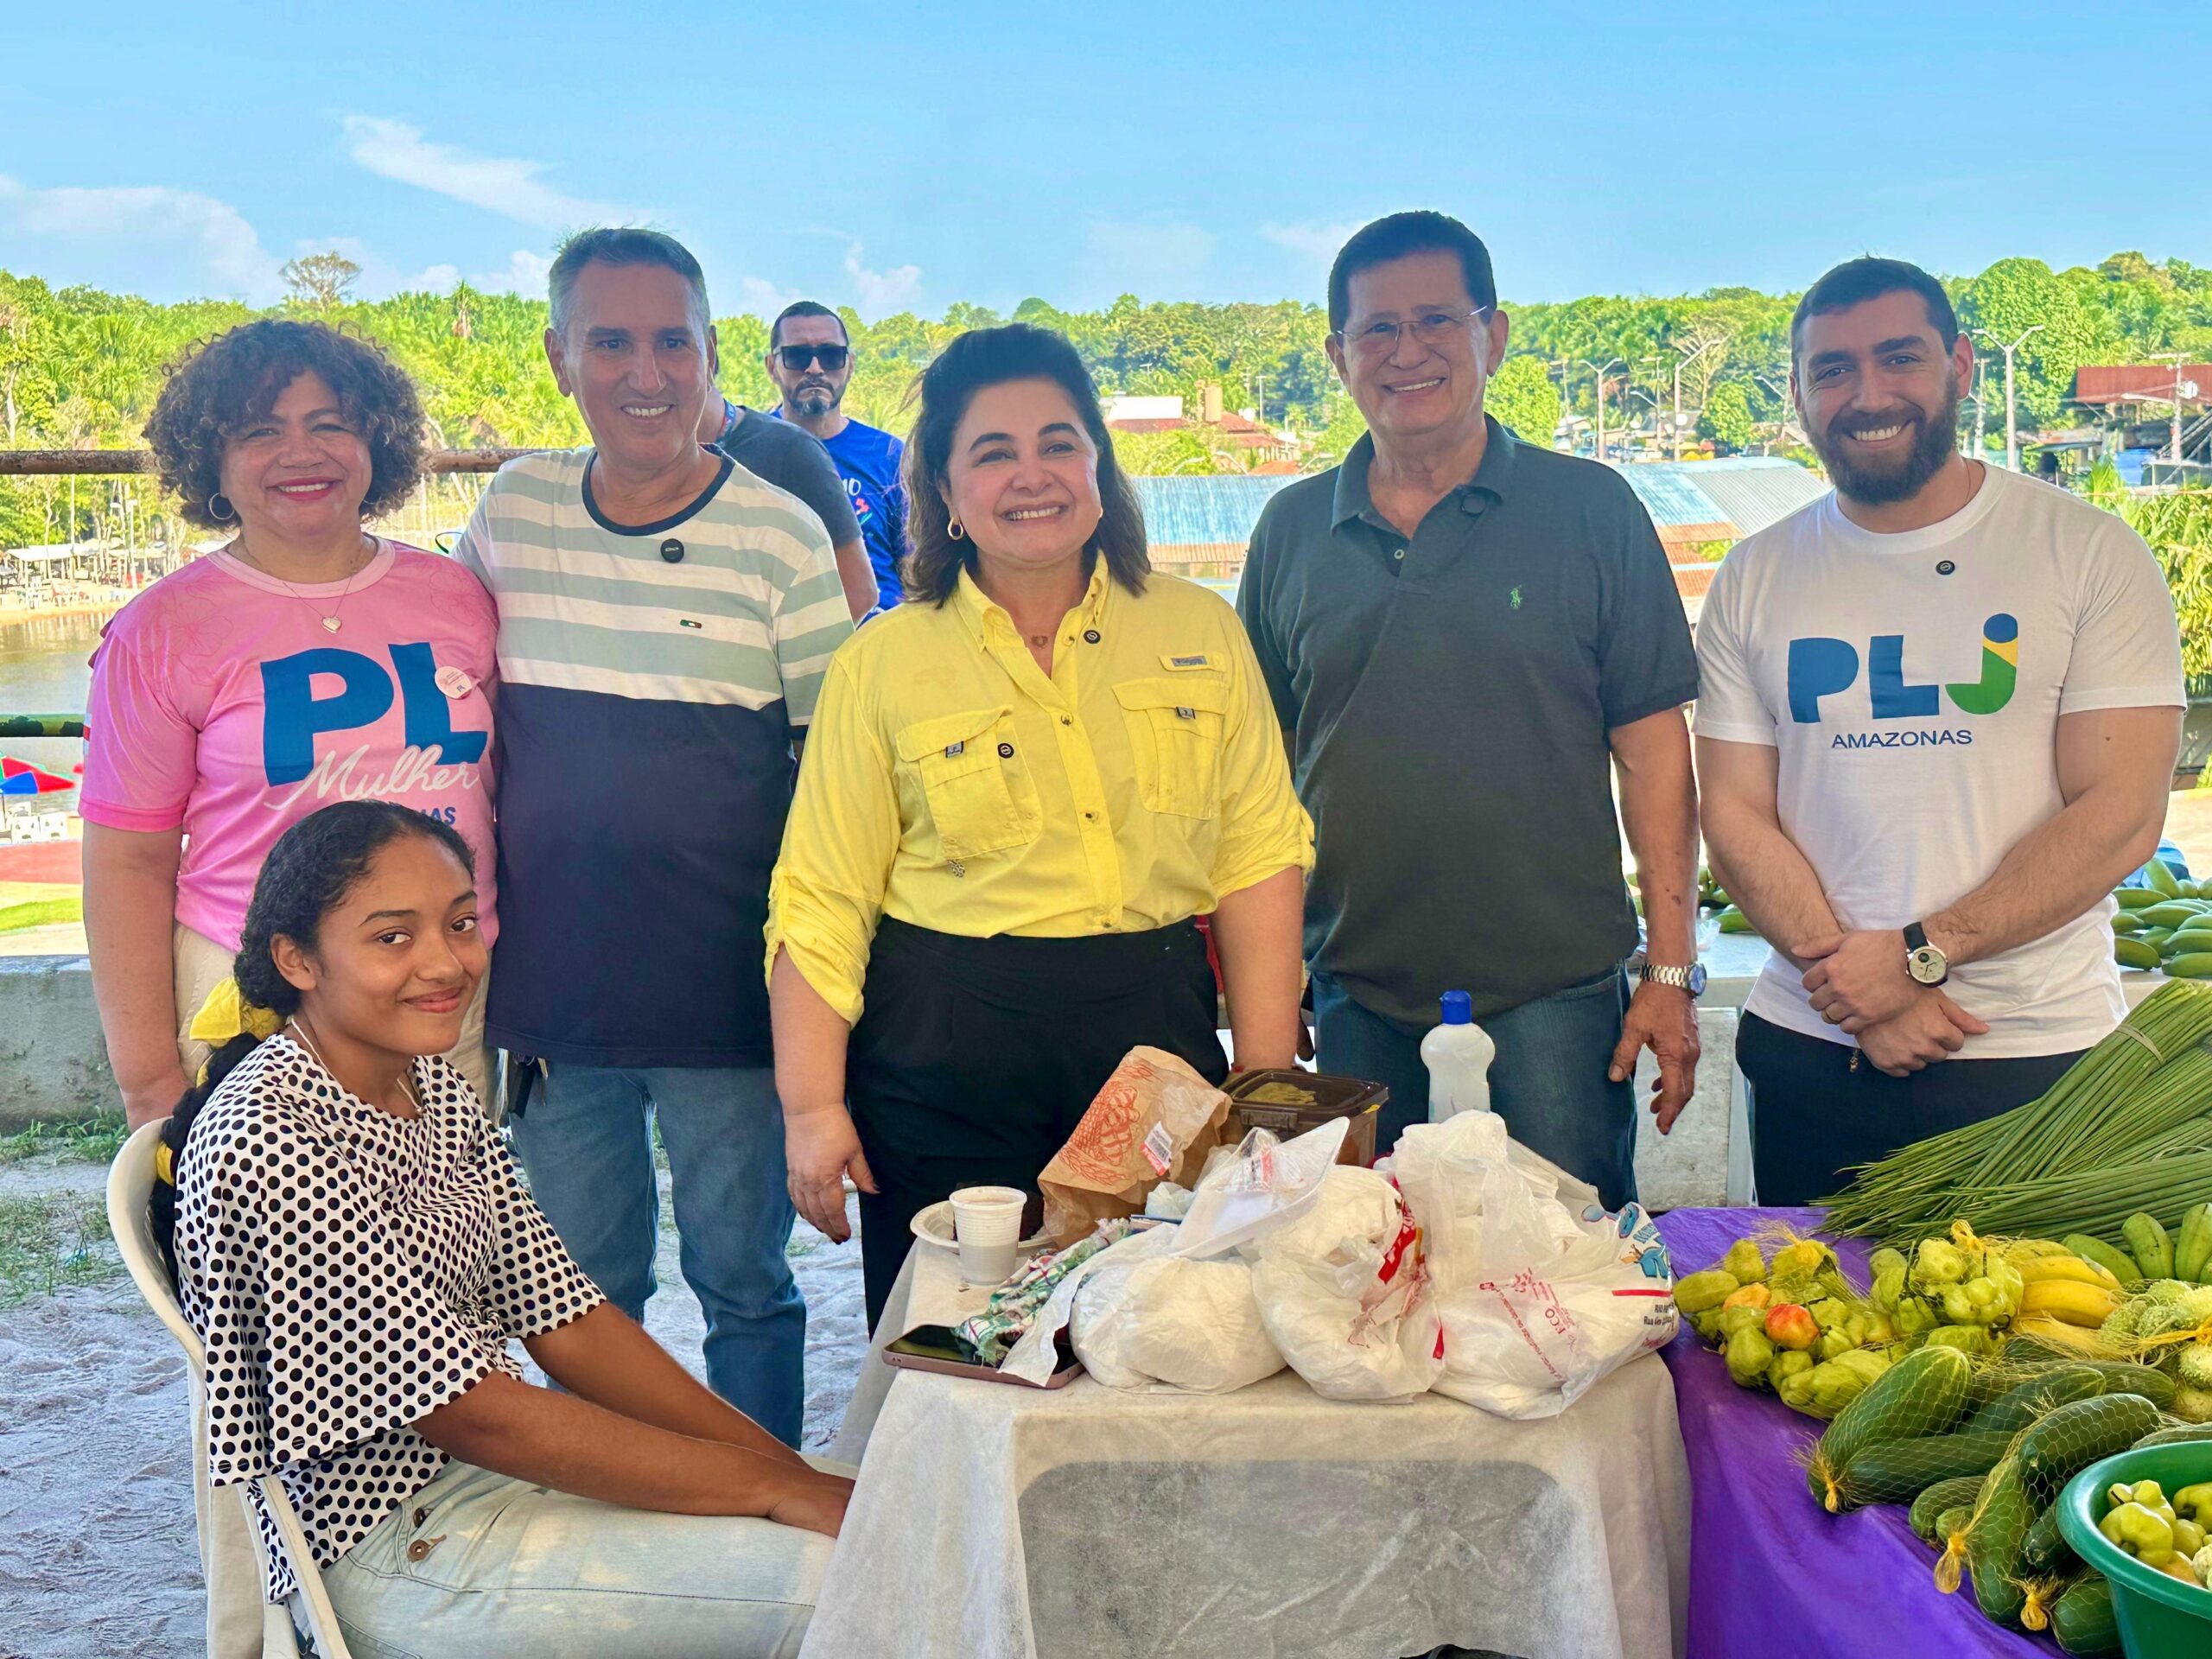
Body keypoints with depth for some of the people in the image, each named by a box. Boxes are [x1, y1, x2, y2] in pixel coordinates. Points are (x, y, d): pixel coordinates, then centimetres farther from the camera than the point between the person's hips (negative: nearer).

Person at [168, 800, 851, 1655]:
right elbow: (473, 1414, -22)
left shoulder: (434, 1086, 4)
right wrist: (776, 1489, -20)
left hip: (495, 1460, 8)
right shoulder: (269, 1140, -22)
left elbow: (565, 1320, 3)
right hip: (386, 1548, -7)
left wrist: (791, 1467, -7)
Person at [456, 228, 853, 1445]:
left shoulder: (781, 536, -7)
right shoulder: (510, 511, 3)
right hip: (550, 987, 3)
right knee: (581, 1297, 16)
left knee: (744, 1281, 11)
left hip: (726, 998, -3)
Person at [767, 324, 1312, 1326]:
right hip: (944, 1069, -1)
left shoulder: (1201, 632, 5)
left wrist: (1269, 1086, 1)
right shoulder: (881, 665, 0)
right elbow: (822, 904, -1)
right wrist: (812, 1108, -6)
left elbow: (1260, 861, 5)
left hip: (1158, 1046, 2)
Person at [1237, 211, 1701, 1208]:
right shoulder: (1290, 531, 6)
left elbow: (1651, 743, -2)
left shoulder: (1590, 512, -1)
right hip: (1353, 997, 3)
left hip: (1551, 993, -2)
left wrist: (1672, 970, -5)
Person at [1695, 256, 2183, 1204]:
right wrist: (1861, 991, -12)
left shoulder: (2093, 555, -3)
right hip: (1810, 1049, 2)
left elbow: (2121, 813, -9)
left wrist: (1920, 951, -16)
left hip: (2037, 1055, -2)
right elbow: (1735, 814, 1)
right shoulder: (1755, 580, 5)